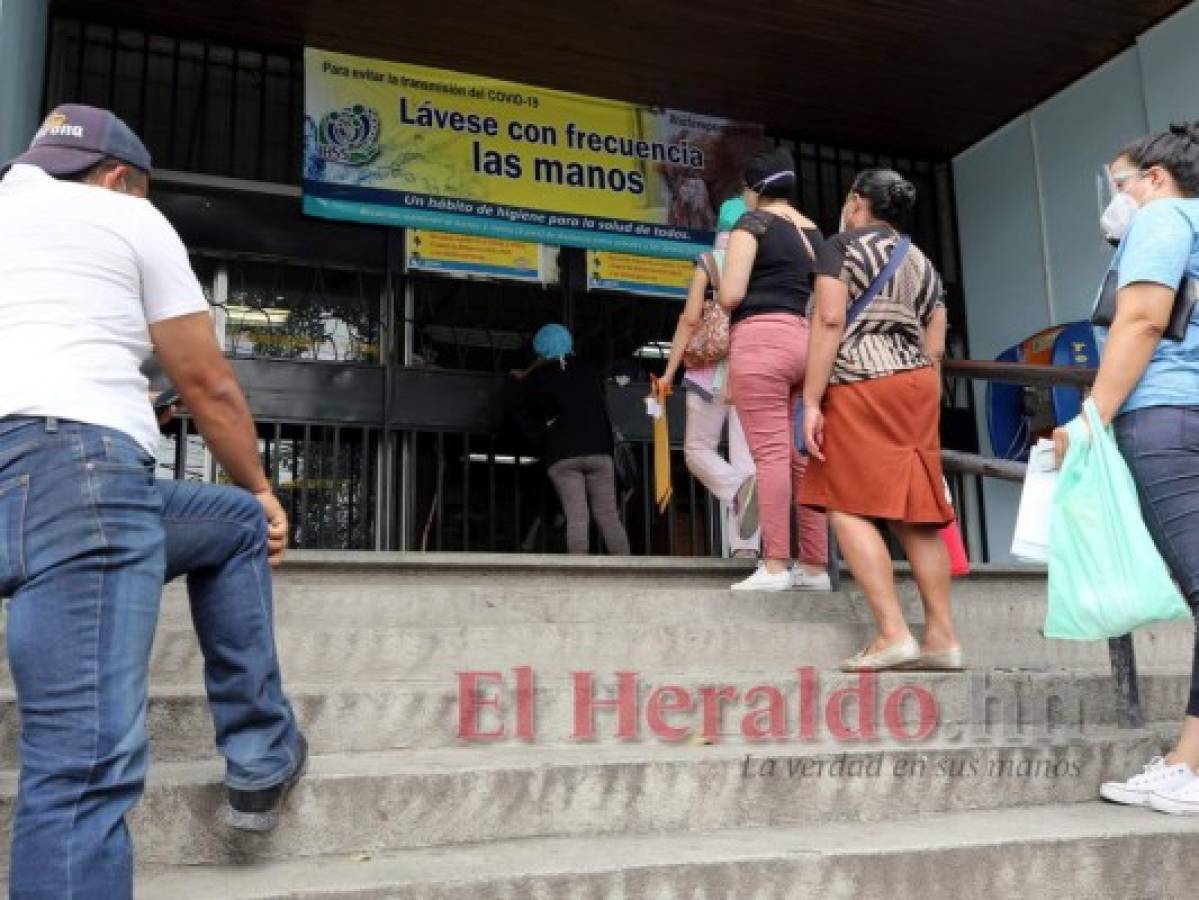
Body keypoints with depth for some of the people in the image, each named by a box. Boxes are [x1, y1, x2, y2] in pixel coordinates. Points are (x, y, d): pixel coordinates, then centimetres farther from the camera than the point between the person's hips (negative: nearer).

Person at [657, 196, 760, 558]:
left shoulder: (709, 262, 2)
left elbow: (690, 319, -6)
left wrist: (669, 372, -3)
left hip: (713, 367, -3)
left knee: (698, 448, 11)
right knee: (745, 456, 3)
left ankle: (738, 487, -21)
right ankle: (745, 549, -6)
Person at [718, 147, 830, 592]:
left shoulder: (753, 221, 0)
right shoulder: (814, 232, 21)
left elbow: (730, 295, -8)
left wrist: (721, 294, 12)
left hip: (760, 339, -7)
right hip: (806, 343, 7)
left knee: (770, 453, -10)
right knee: (803, 456, 5)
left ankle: (775, 567, -11)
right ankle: (814, 566, 6)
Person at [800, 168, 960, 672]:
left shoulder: (841, 247, 1)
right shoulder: (921, 262, 20)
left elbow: (830, 321, -12)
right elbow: (934, 347, 15)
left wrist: (811, 401, -15)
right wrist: (924, 408, 19)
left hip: (860, 386, -7)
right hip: (916, 385, 7)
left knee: (849, 506, -7)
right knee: (913, 511, 6)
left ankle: (893, 633, -15)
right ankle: (942, 637, 5)